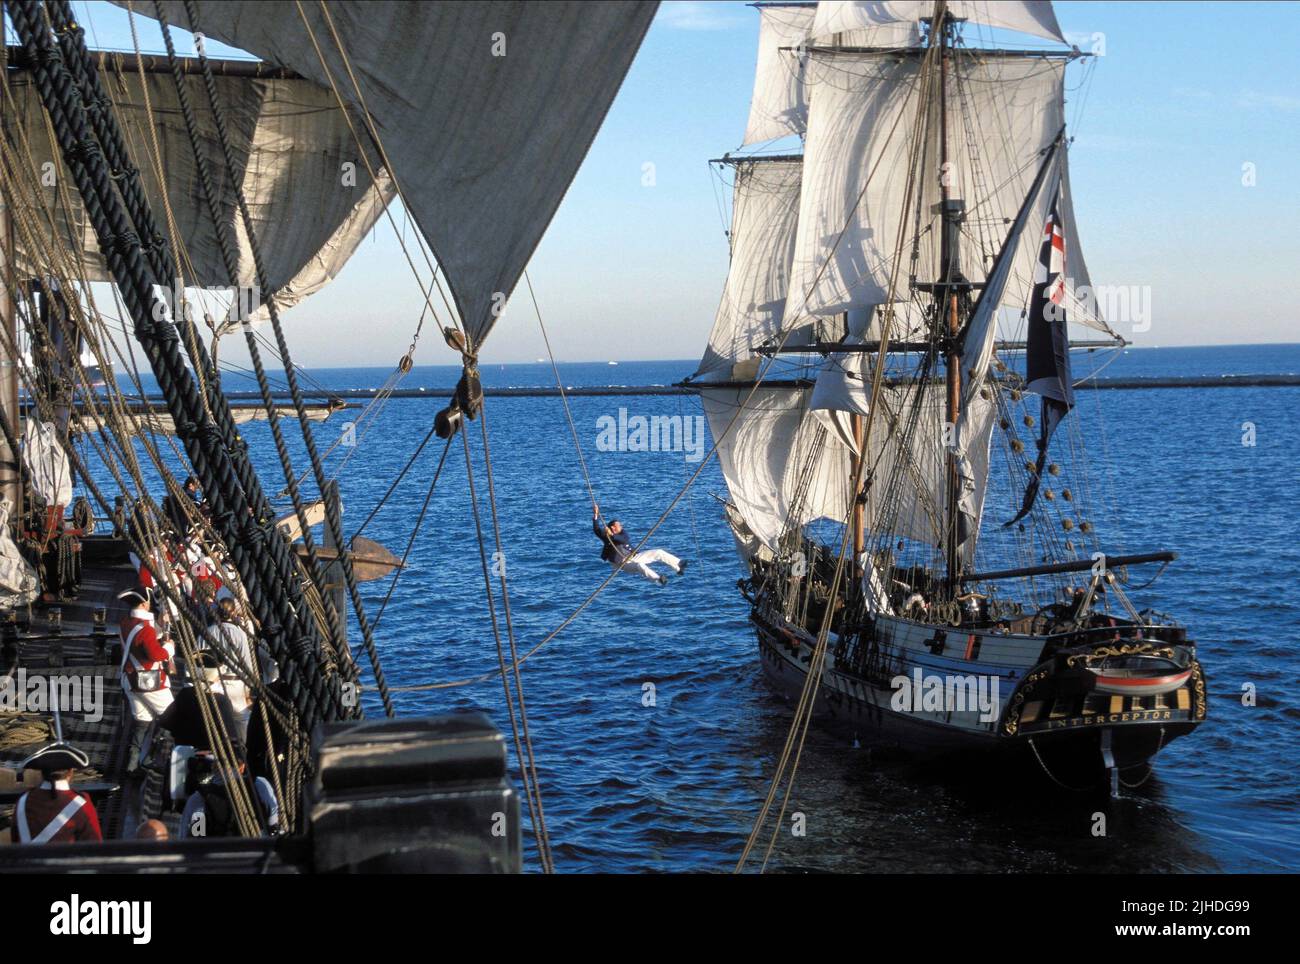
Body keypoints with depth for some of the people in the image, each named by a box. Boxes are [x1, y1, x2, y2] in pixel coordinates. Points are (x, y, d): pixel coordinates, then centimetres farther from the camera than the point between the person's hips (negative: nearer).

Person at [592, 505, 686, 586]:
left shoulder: (623, 533, 5)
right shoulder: (605, 536, -3)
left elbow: (626, 540, -18)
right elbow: (596, 529, -18)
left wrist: (612, 535, -28)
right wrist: (596, 515, -28)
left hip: (634, 557, 6)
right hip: (624, 564, -6)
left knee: (659, 552, -2)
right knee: (639, 566, -40)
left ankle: (678, 567, 3)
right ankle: (658, 580, -55)